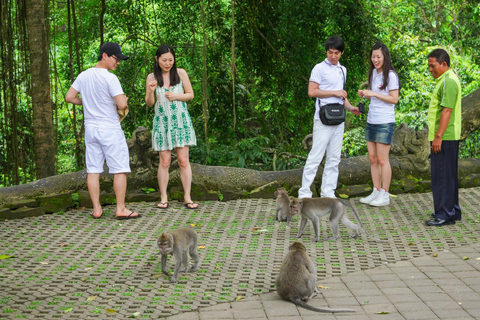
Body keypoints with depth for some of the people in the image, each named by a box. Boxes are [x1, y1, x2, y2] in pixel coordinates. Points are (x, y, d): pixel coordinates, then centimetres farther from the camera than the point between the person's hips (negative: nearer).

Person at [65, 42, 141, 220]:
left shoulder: (83, 76, 5)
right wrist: (124, 100, 2)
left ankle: (96, 209, 11)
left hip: (90, 128, 6)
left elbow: (69, 97, 9)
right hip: (110, 129, -6)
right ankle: (120, 209, 1)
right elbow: (121, 105, -20)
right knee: (119, 169, 1)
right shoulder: (110, 78, -15)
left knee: (93, 170, 8)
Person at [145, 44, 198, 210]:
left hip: (181, 120, 0)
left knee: (183, 160, -1)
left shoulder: (180, 73, 2)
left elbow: (190, 94, 7)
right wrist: (151, 91, -15)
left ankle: (187, 198, 4)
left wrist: (176, 96, -11)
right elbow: (149, 103, 5)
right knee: (164, 161, -1)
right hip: (162, 122, 0)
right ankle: (163, 198, 7)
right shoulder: (152, 77, 2)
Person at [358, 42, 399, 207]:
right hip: (371, 121, 8)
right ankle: (376, 192, 17)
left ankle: (385, 195, 2)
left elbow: (394, 99, -13)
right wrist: (364, 94, 2)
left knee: (382, 160, -4)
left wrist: (374, 94, -18)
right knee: (372, 159, 9)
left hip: (385, 123, -8)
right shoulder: (373, 73, 14)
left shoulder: (390, 75, -10)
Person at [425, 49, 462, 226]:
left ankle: (445, 215, -3)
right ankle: (453, 211, 23)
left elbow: (447, 110, -22)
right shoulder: (444, 80, 18)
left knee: (442, 175, -7)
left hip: (445, 138, -11)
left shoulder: (449, 81, -16)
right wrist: (435, 135, 23)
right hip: (445, 137, 11)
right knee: (448, 174, 15)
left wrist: (438, 136, -24)